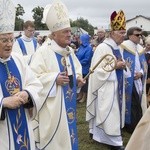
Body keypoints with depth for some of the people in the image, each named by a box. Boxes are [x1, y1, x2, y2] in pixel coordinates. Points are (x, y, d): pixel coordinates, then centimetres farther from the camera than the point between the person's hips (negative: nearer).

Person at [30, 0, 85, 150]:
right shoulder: (43, 51, -16)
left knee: (67, 132, 18)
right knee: (53, 136, 3)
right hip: (52, 104, -7)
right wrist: (54, 79, -24)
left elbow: (77, 69, 22)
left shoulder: (70, 51, 7)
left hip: (68, 102, 7)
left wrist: (78, 78, 1)